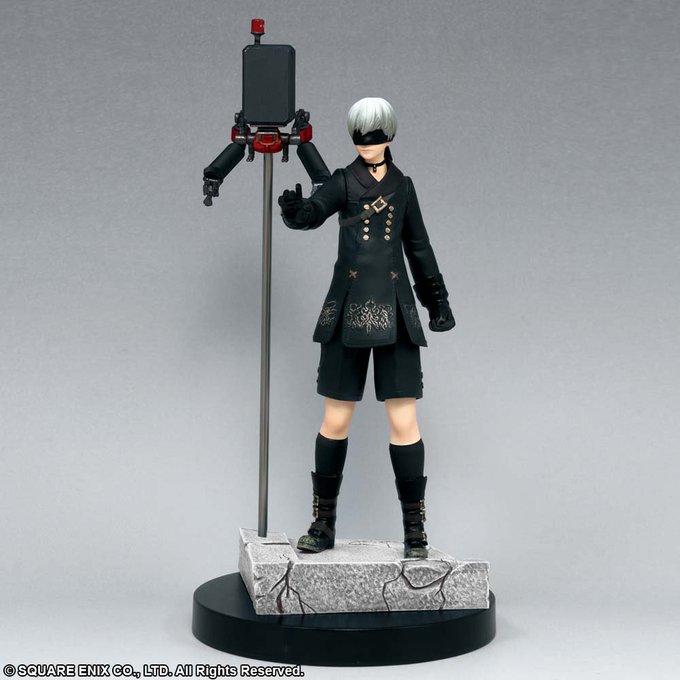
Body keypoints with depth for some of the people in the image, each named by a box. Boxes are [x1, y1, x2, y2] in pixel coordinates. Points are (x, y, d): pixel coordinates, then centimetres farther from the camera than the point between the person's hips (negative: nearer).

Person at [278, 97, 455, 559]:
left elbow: (419, 246, 18)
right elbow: (311, 215, -17)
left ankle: (415, 530, 6)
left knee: (404, 421, -3)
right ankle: (324, 525, 16)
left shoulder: (403, 186, 10)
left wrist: (438, 299, 19)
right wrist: (294, 208, -40)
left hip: (394, 312, 1)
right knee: (336, 420, 4)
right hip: (348, 312, -1)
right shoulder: (343, 182, 3)